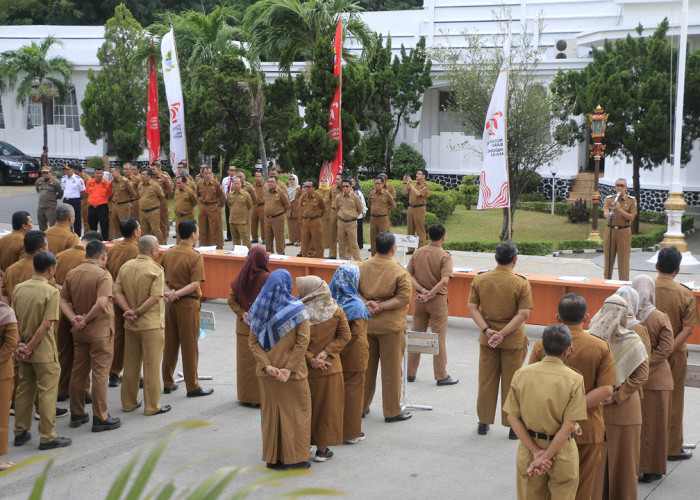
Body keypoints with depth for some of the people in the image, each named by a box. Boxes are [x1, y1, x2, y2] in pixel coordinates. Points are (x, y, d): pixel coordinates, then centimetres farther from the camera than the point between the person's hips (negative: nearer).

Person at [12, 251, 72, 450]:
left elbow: (14, 320, 3)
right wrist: (29, 347, -14)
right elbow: (46, 325, -20)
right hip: (44, 352, -6)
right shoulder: (51, 292, -15)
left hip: (24, 353, 6)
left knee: (24, 390, 17)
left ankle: (20, 433, 25)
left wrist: (20, 343, -2)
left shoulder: (19, 288, 4)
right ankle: (47, 437, 6)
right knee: (47, 393, 2)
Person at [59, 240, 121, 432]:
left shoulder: (72, 274, 6)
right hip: (100, 331, -7)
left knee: (78, 371, 14)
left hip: (79, 331, 7)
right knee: (100, 373, 0)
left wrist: (74, 319, -6)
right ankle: (100, 418, 4)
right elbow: (101, 303, -27)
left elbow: (63, 300, 4)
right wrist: (87, 319, -14)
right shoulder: (103, 275, -15)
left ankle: (77, 414, 23)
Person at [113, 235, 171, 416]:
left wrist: (129, 311, -8)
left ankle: (129, 402, 24)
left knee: (131, 364, 15)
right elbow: (155, 297, -21)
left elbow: (117, 293, 0)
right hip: (151, 324, -6)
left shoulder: (125, 267, 5)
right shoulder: (156, 269, -13)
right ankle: (152, 406, 6)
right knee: (151, 365, 1)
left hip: (130, 325, 6)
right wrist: (137, 312, -14)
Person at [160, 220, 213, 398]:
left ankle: (167, 383, 23)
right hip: (188, 304, -6)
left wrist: (168, 292, -10)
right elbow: (195, 284, -20)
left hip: (170, 304, 6)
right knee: (189, 346, 1)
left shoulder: (168, 253, 5)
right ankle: (192, 387, 7)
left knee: (170, 343, 14)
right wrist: (177, 294, -19)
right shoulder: (195, 256, -14)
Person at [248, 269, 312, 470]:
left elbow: (253, 341, -4)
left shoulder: (260, 309, 0)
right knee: (295, 411, 8)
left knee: (270, 412, 13)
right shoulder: (297, 309, -11)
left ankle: (273, 458, 20)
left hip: (267, 372, 4)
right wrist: (290, 368, -16)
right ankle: (294, 458, 11)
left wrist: (267, 365, -10)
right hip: (294, 373, -4)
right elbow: (302, 342, -17)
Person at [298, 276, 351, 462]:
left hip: (304, 368, -1)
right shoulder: (336, 311, -6)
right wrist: (326, 352, -8)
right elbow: (344, 336, -2)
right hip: (330, 368, 1)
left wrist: (310, 359, -8)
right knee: (326, 407, 11)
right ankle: (322, 449, 16)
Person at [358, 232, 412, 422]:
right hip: (390, 326, -4)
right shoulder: (399, 271, -13)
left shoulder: (362, 266, 0)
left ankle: (361, 407, 25)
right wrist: (381, 306, -16)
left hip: (365, 324, 4)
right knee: (391, 369, 5)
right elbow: (404, 297, -18)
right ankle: (392, 411, 12)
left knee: (366, 367, 16)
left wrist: (367, 303, -11)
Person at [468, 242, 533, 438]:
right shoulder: (521, 283, -13)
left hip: (487, 339, 3)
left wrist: (487, 330, -11)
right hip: (513, 341, -2)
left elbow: (472, 307, -5)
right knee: (511, 383, 8)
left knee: (486, 380, 14)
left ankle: (484, 422, 22)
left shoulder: (480, 279, -4)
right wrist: (502, 334, -18)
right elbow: (524, 314, -18)